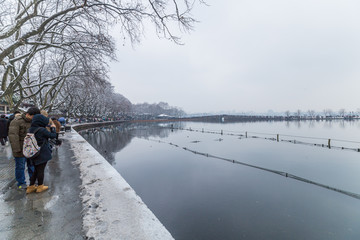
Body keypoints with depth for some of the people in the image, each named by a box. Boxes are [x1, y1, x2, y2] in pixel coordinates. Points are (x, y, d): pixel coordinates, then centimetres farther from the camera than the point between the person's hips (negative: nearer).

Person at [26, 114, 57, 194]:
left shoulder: (30, 129, 1)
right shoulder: (42, 130, -21)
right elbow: (53, 135, -12)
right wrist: (53, 128, 3)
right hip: (43, 154, -7)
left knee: (36, 170, 20)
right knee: (41, 170, 8)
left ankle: (31, 187, 27)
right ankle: (40, 187, 22)